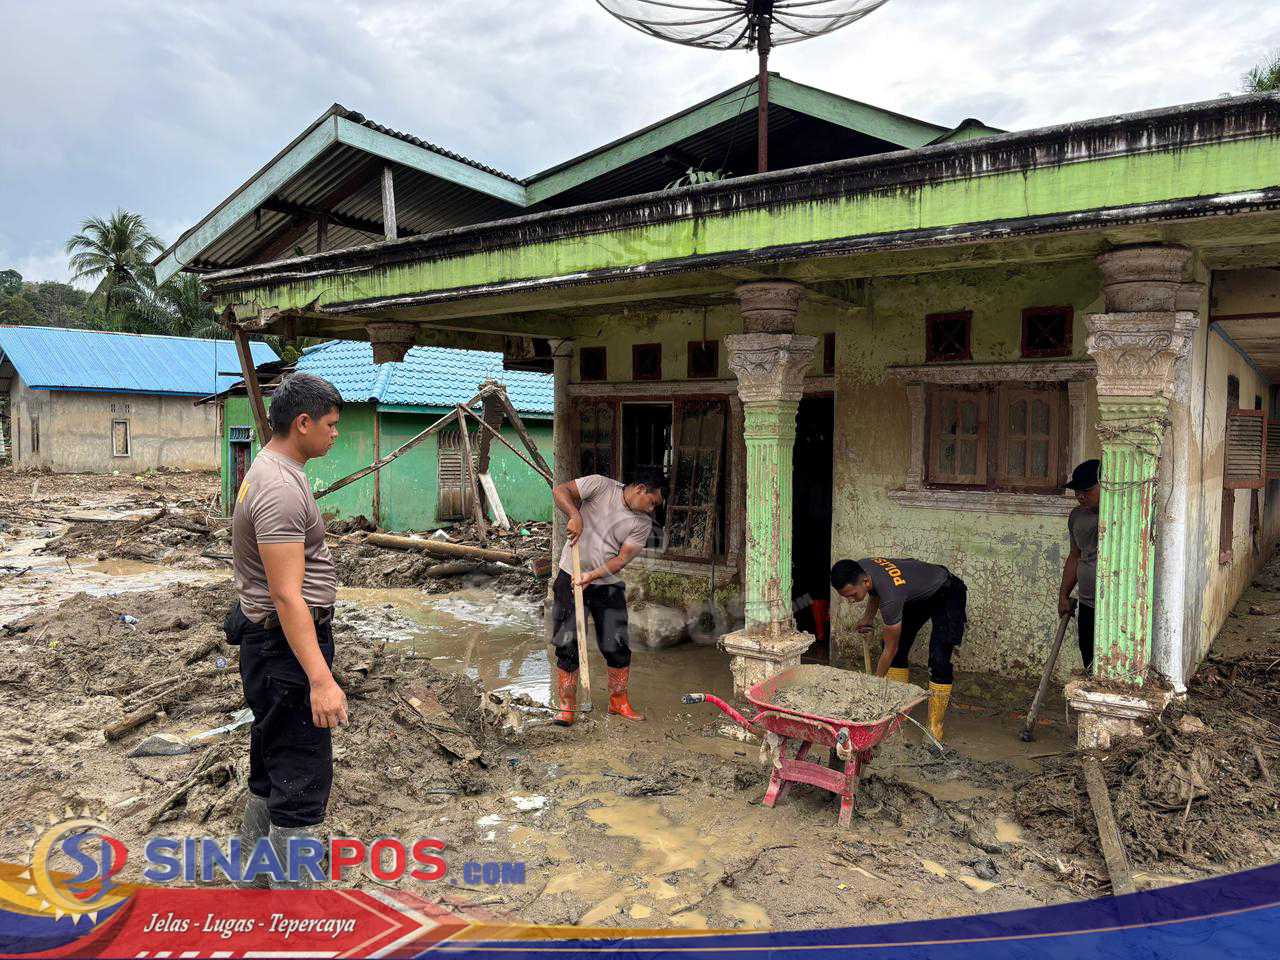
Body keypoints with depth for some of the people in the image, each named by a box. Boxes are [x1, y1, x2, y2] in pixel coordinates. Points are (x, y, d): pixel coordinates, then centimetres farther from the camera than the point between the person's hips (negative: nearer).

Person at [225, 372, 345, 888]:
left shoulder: (270, 469, 11)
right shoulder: (281, 489, -23)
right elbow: (287, 596, -29)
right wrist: (321, 679, -33)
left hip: (275, 640, 11)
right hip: (288, 647, -11)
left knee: (272, 764, 23)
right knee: (301, 779, -4)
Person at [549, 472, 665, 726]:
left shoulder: (643, 524, -3)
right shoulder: (600, 485, -8)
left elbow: (622, 559, -9)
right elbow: (560, 491, -11)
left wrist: (592, 576, -22)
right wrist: (575, 516, -26)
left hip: (608, 585, 3)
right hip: (571, 577, -3)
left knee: (618, 647, 5)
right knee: (567, 646, 0)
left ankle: (618, 702, 24)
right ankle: (567, 707, 12)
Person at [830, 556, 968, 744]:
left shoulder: (890, 597, -41)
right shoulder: (858, 569, -20)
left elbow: (889, 650, -28)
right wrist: (868, 616, -2)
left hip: (946, 594, -8)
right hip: (919, 594, 8)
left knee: (938, 660, -19)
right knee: (898, 650, 3)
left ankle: (935, 730, -12)